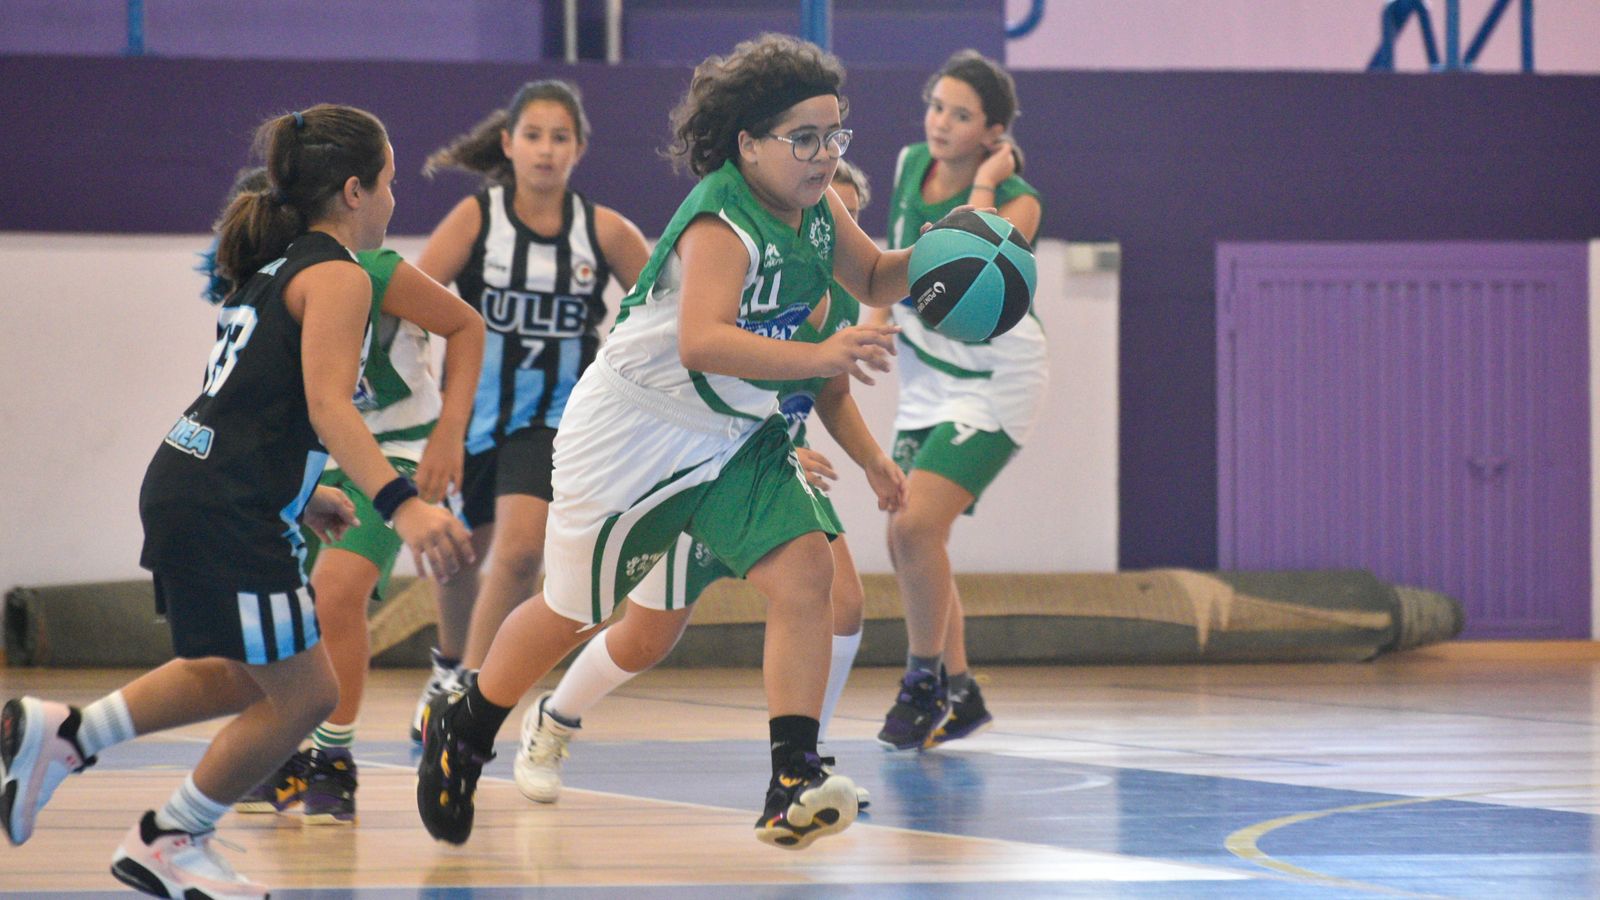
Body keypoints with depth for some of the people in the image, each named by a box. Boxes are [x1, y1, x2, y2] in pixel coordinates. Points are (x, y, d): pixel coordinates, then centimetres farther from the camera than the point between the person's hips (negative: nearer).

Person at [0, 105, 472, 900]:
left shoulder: (276, 266, 17)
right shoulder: (336, 277, -11)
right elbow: (327, 404, -24)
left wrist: (299, 491, 34)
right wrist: (400, 505, -34)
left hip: (188, 484, 10)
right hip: (225, 513, -10)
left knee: (250, 677, 24)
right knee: (304, 694, 1)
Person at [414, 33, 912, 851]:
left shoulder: (816, 211, -3)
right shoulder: (720, 225, -28)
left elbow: (874, 279, 16)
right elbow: (702, 341, -43)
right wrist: (821, 357, -53)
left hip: (735, 435, 7)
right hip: (633, 432, -7)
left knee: (803, 570, -17)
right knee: (572, 610, 10)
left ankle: (793, 783, -18)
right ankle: (462, 730, 37)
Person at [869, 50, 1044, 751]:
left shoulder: (1016, 201, -19)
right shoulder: (911, 164, -1)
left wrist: (983, 186, -30)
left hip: (993, 384, -7)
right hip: (926, 380, 7)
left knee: (915, 526, -19)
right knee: (908, 540, 8)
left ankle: (925, 684, -2)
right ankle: (958, 696, 22)